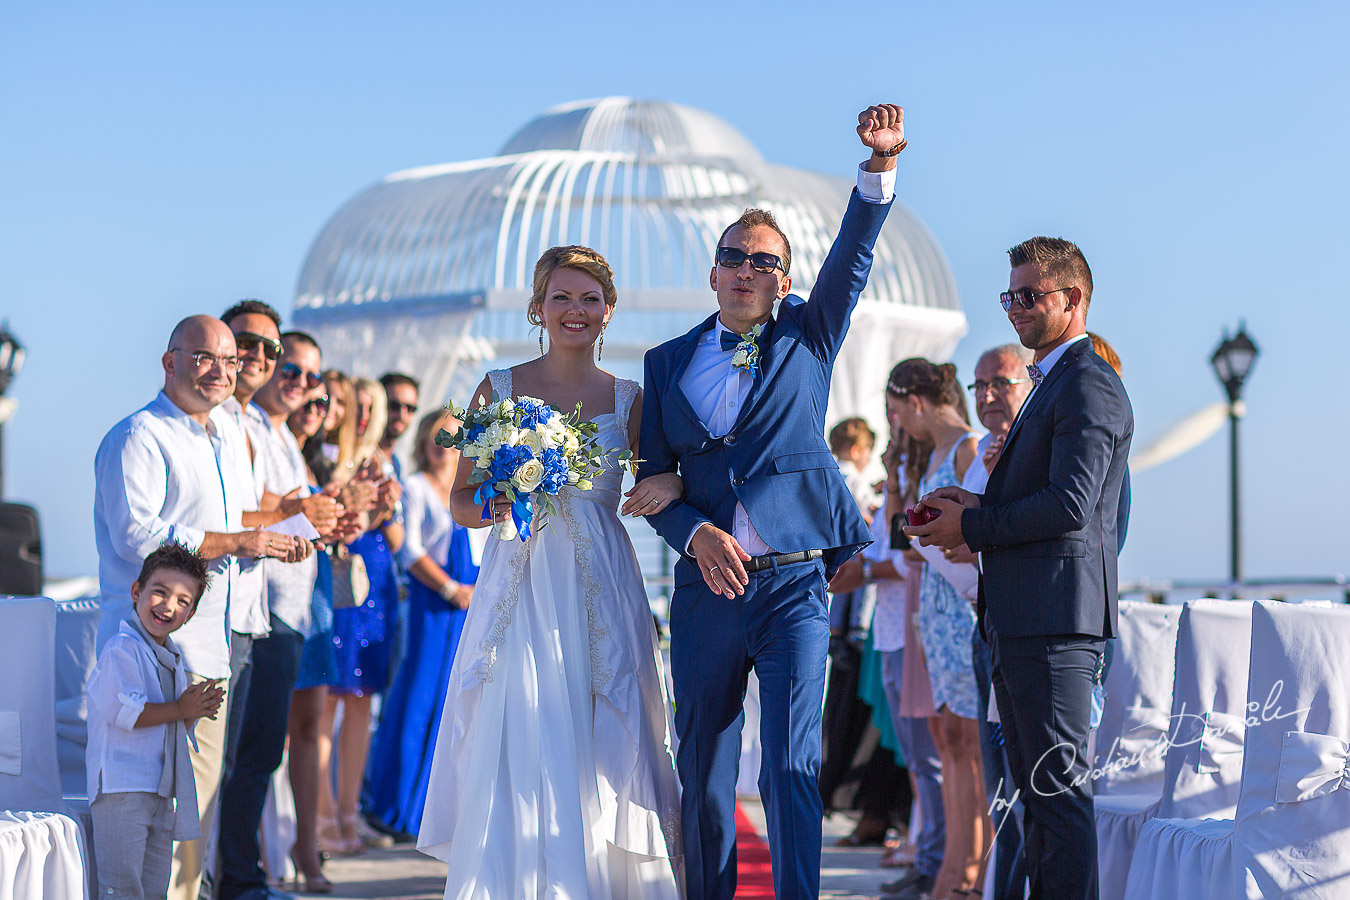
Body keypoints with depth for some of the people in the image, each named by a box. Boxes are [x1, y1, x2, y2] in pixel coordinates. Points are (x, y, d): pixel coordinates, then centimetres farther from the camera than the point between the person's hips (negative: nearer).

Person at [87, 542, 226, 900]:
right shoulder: (122, 649, -11)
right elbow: (124, 712, -21)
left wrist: (196, 713, -1)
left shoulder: (172, 659, 18)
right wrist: (180, 710, -13)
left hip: (161, 791, 9)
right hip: (121, 789, -9)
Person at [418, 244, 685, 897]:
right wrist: (500, 506, -14)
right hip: (519, 590, -1)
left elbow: (657, 488, 12)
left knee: (598, 756, -2)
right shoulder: (499, 390, 5)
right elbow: (460, 502, 7)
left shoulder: (627, 400, 7)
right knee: (513, 753, -7)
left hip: (599, 593, 1)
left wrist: (672, 485, -11)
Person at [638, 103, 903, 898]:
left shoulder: (808, 339, 10)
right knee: (704, 773, 9)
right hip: (707, 587, 2)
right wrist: (697, 533, -11)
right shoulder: (669, 364, 12)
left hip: (794, 585, -2)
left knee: (792, 765, -10)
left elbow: (854, 257, -5)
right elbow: (653, 477, 9)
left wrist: (881, 166, -20)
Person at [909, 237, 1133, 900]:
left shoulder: (1089, 385, -12)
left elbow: (1069, 505, -22)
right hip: (1021, 620, 11)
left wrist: (971, 527, -12)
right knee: (1036, 788, 14)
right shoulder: (1053, 382, 22)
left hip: (1055, 615, -11)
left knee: (1059, 788, -9)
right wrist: (978, 506, 7)